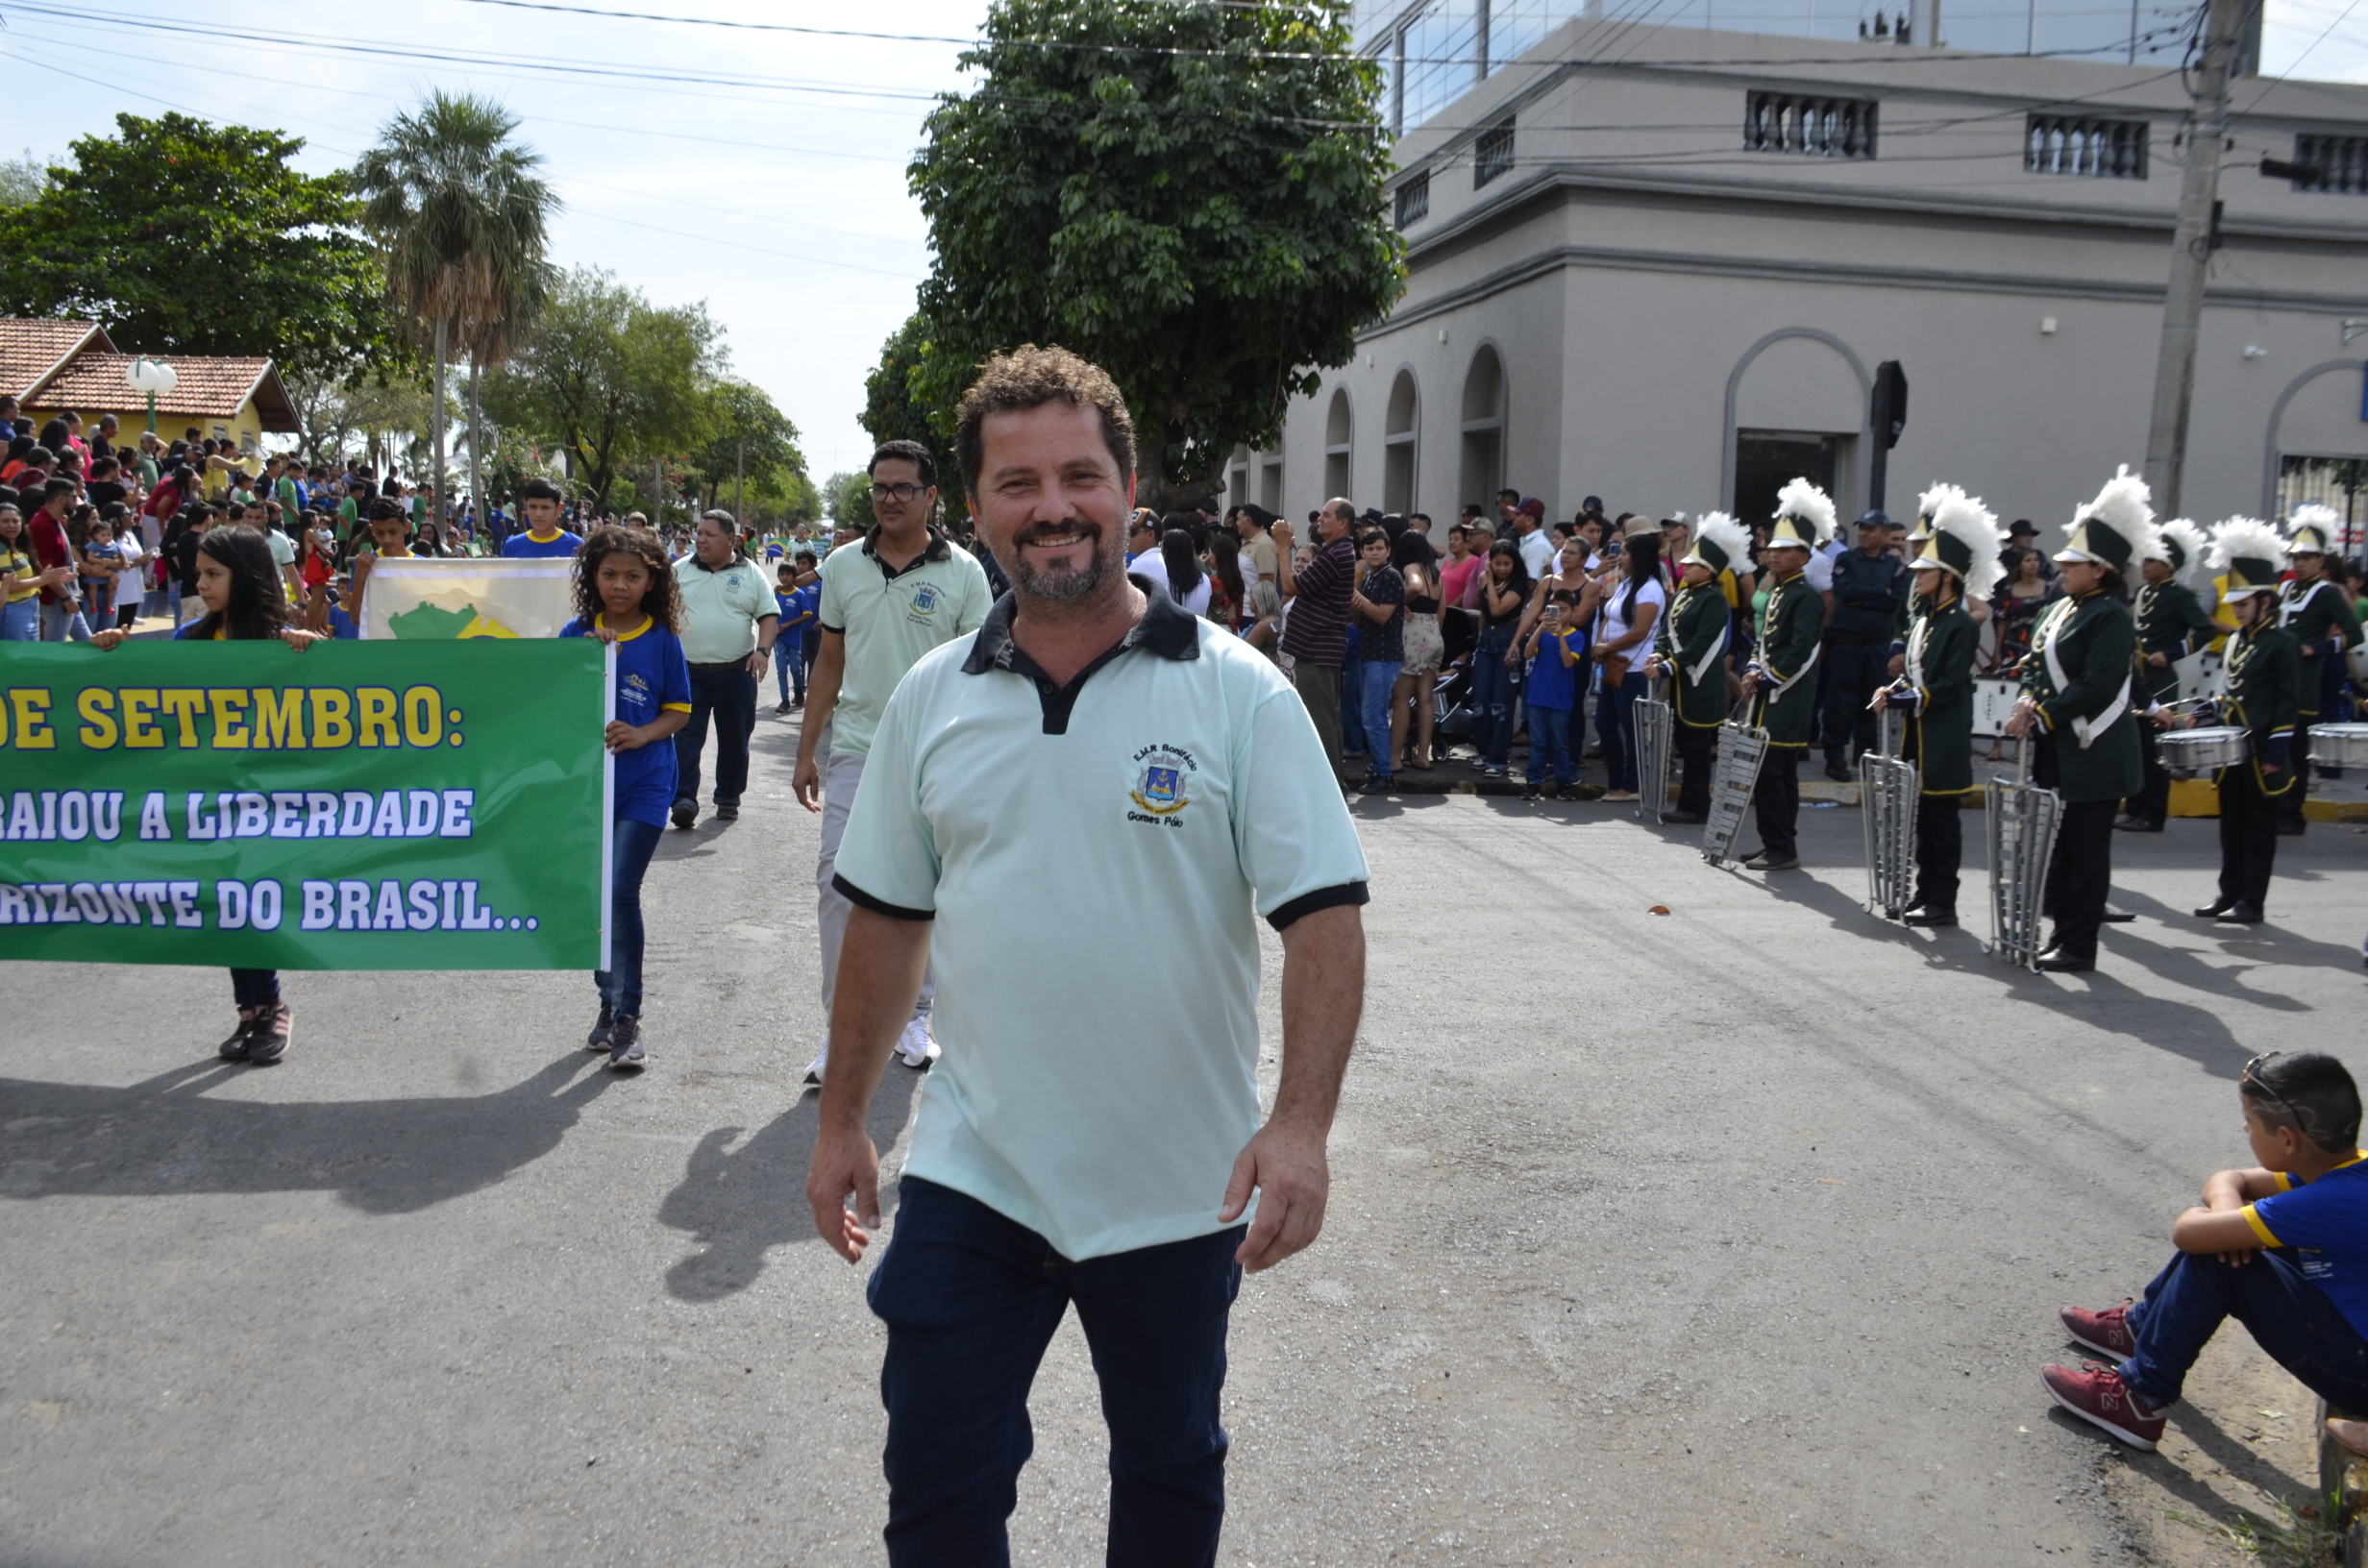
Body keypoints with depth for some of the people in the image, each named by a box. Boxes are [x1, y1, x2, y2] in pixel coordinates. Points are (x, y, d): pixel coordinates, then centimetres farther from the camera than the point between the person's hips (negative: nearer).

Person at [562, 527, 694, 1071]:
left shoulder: (663, 640, -2)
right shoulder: (576, 635, 4)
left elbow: (679, 711, 2)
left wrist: (642, 735, -16)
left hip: (644, 783, -3)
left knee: (621, 894, -11)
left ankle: (627, 1017, -4)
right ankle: (609, 1002, 27)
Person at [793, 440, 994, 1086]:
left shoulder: (963, 572, 0)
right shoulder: (842, 566, 7)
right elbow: (829, 664, 13)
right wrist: (806, 751, 10)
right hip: (854, 754, 2)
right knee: (837, 886, -3)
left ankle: (915, 1016, 23)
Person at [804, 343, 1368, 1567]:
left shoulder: (1237, 693, -10)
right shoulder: (931, 699, 2)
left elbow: (1323, 916, -13)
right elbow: (888, 918, 9)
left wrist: (1300, 1123, -25)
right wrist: (841, 1122, 11)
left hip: (1181, 1187, -2)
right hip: (969, 1177, 2)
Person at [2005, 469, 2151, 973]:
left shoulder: (2111, 617, -14)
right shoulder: (2062, 609, 13)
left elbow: (2095, 687, -21)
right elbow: (2036, 663, 14)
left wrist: (2043, 714, -21)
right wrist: (2027, 700, -5)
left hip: (2095, 756, -9)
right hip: (2059, 752, 9)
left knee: (2087, 849, -1)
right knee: (2059, 843, 13)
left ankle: (2079, 946, 6)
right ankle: (2063, 930, 22)